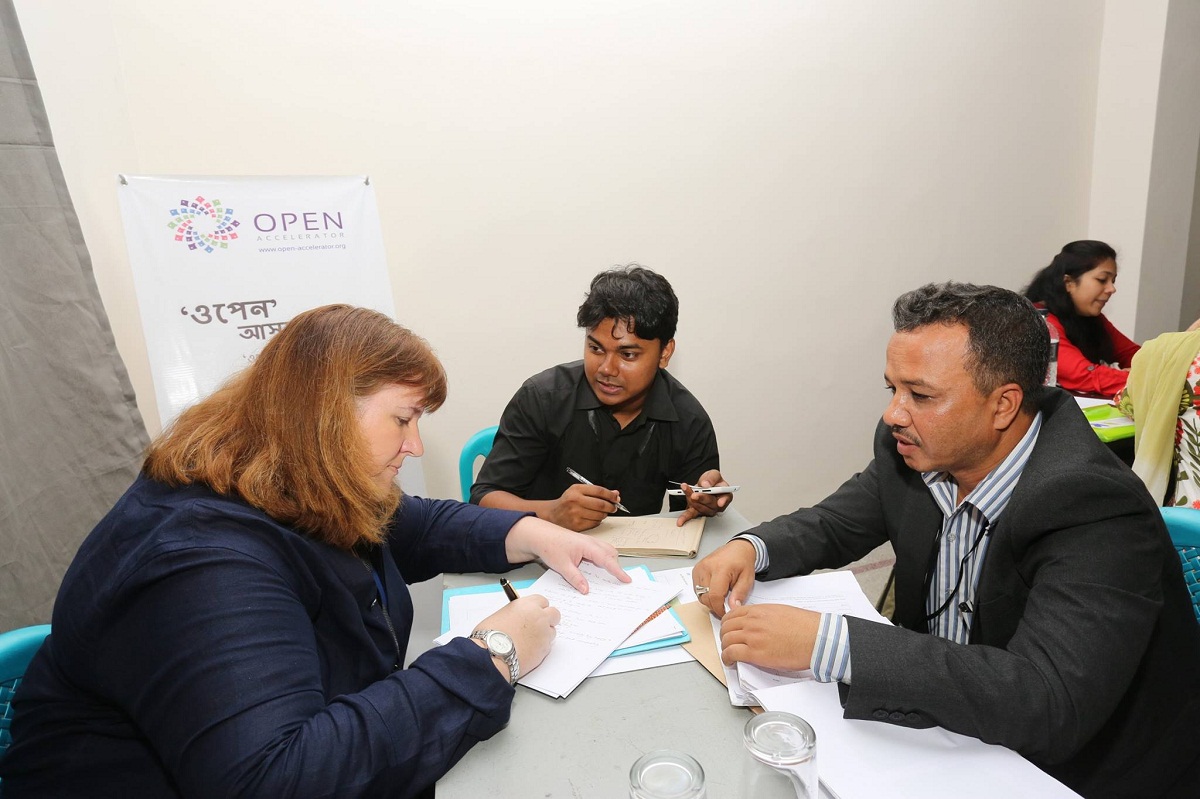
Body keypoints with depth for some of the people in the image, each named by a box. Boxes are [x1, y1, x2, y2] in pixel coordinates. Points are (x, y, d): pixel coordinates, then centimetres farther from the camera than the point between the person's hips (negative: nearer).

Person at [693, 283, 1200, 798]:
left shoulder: (1098, 511, -28)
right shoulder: (914, 451, -10)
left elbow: (1048, 704, -38)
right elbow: (833, 524, 4)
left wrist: (824, 642, -42)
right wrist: (751, 548, -18)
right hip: (950, 724, 5)